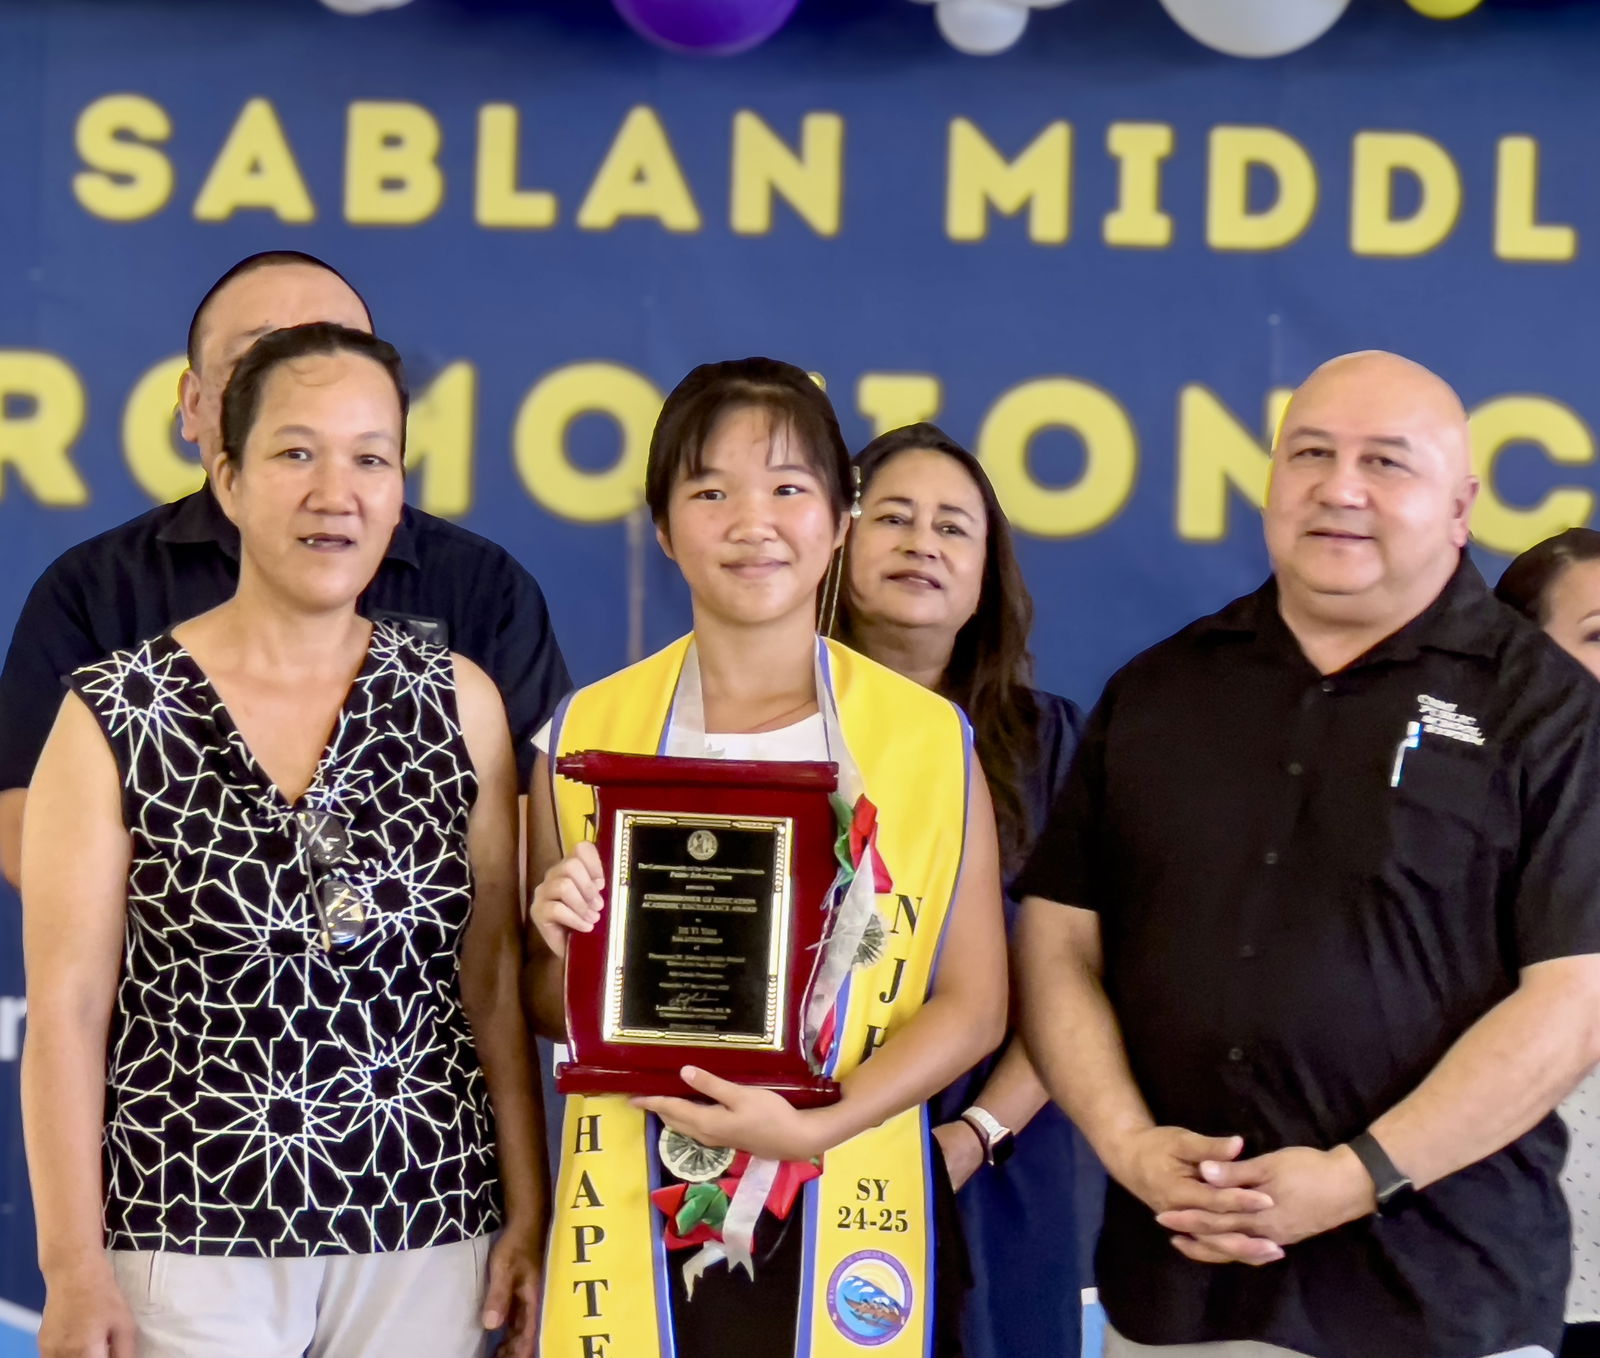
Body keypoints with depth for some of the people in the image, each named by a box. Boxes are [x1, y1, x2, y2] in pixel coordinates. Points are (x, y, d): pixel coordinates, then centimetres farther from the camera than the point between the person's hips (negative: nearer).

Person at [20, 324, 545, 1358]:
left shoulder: (460, 703, 3)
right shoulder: (114, 718, -4)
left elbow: (494, 981, 6)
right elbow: (68, 1009, -5)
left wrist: (530, 1217, 4)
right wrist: (74, 1268, -8)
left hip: (426, 1235, 2)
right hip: (190, 1238, -2)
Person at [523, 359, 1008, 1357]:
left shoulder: (927, 739, -2)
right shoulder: (586, 734, 2)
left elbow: (974, 1000, -3)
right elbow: (551, 1008, 10)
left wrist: (812, 1127, -16)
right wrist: (564, 950, -12)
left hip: (849, 1215, -1)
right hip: (639, 1220, 1)